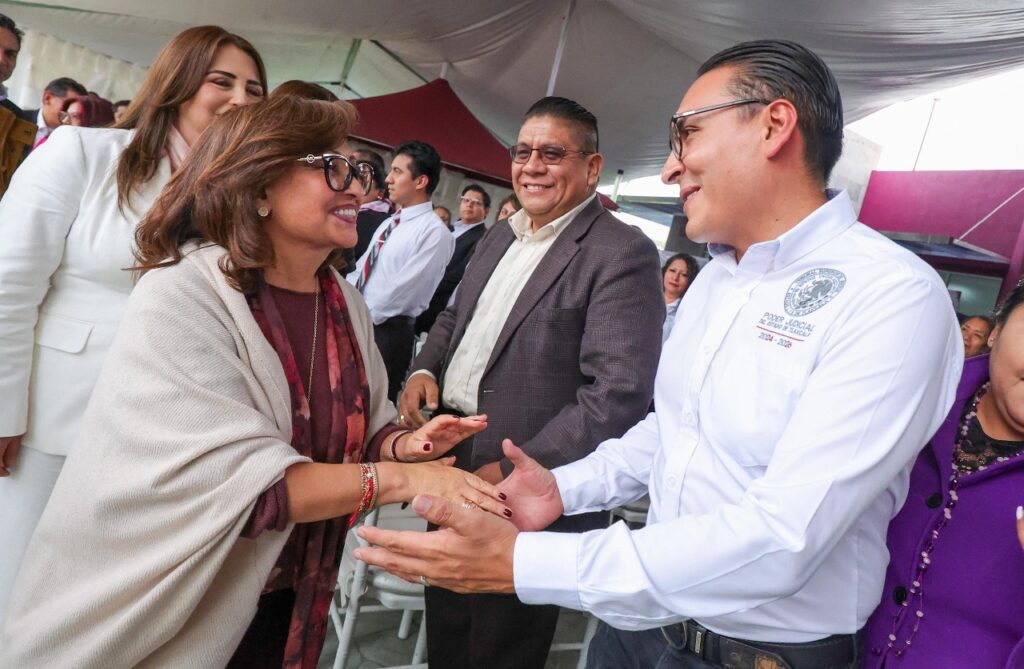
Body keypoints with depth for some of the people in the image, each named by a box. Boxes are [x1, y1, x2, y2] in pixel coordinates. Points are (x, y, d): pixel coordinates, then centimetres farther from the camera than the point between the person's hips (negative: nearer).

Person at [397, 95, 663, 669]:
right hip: (451, 461, 8)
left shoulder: (623, 254, -16)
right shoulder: (499, 237, 10)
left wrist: (516, 473, -22)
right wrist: (425, 368, 1)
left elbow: (620, 394, -23)